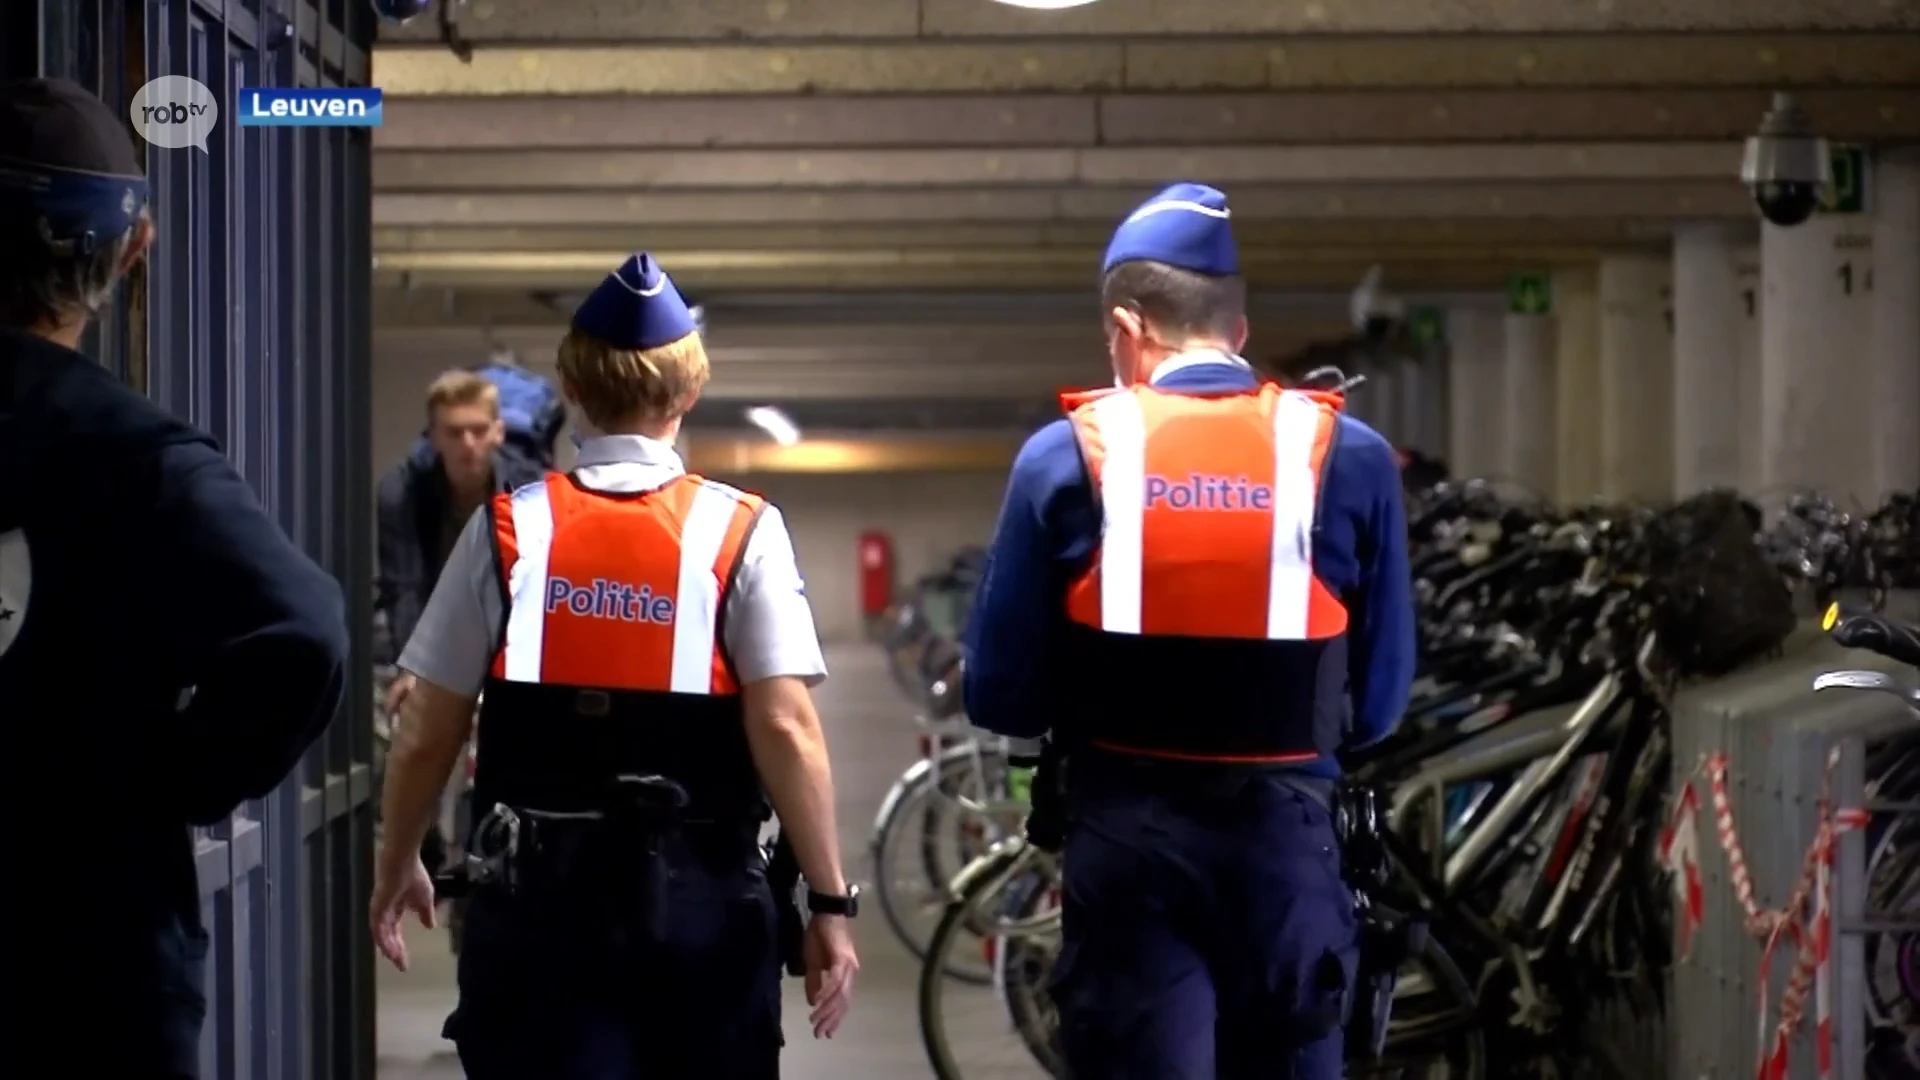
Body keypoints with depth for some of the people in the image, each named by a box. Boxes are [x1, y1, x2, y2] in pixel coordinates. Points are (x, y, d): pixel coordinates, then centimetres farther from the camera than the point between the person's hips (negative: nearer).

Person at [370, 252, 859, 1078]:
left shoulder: (508, 531, 0)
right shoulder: (740, 532, -3)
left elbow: (427, 735, 3)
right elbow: (785, 728, -9)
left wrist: (397, 866, 20)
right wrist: (829, 900, -3)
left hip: (539, 890, 0)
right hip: (699, 890, 0)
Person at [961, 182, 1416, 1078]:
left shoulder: (1068, 456, -2)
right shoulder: (1349, 457, 0)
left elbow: (998, 694, -2)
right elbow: (1379, 699, 3)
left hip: (1129, 839, -1)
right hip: (1286, 837, 1)